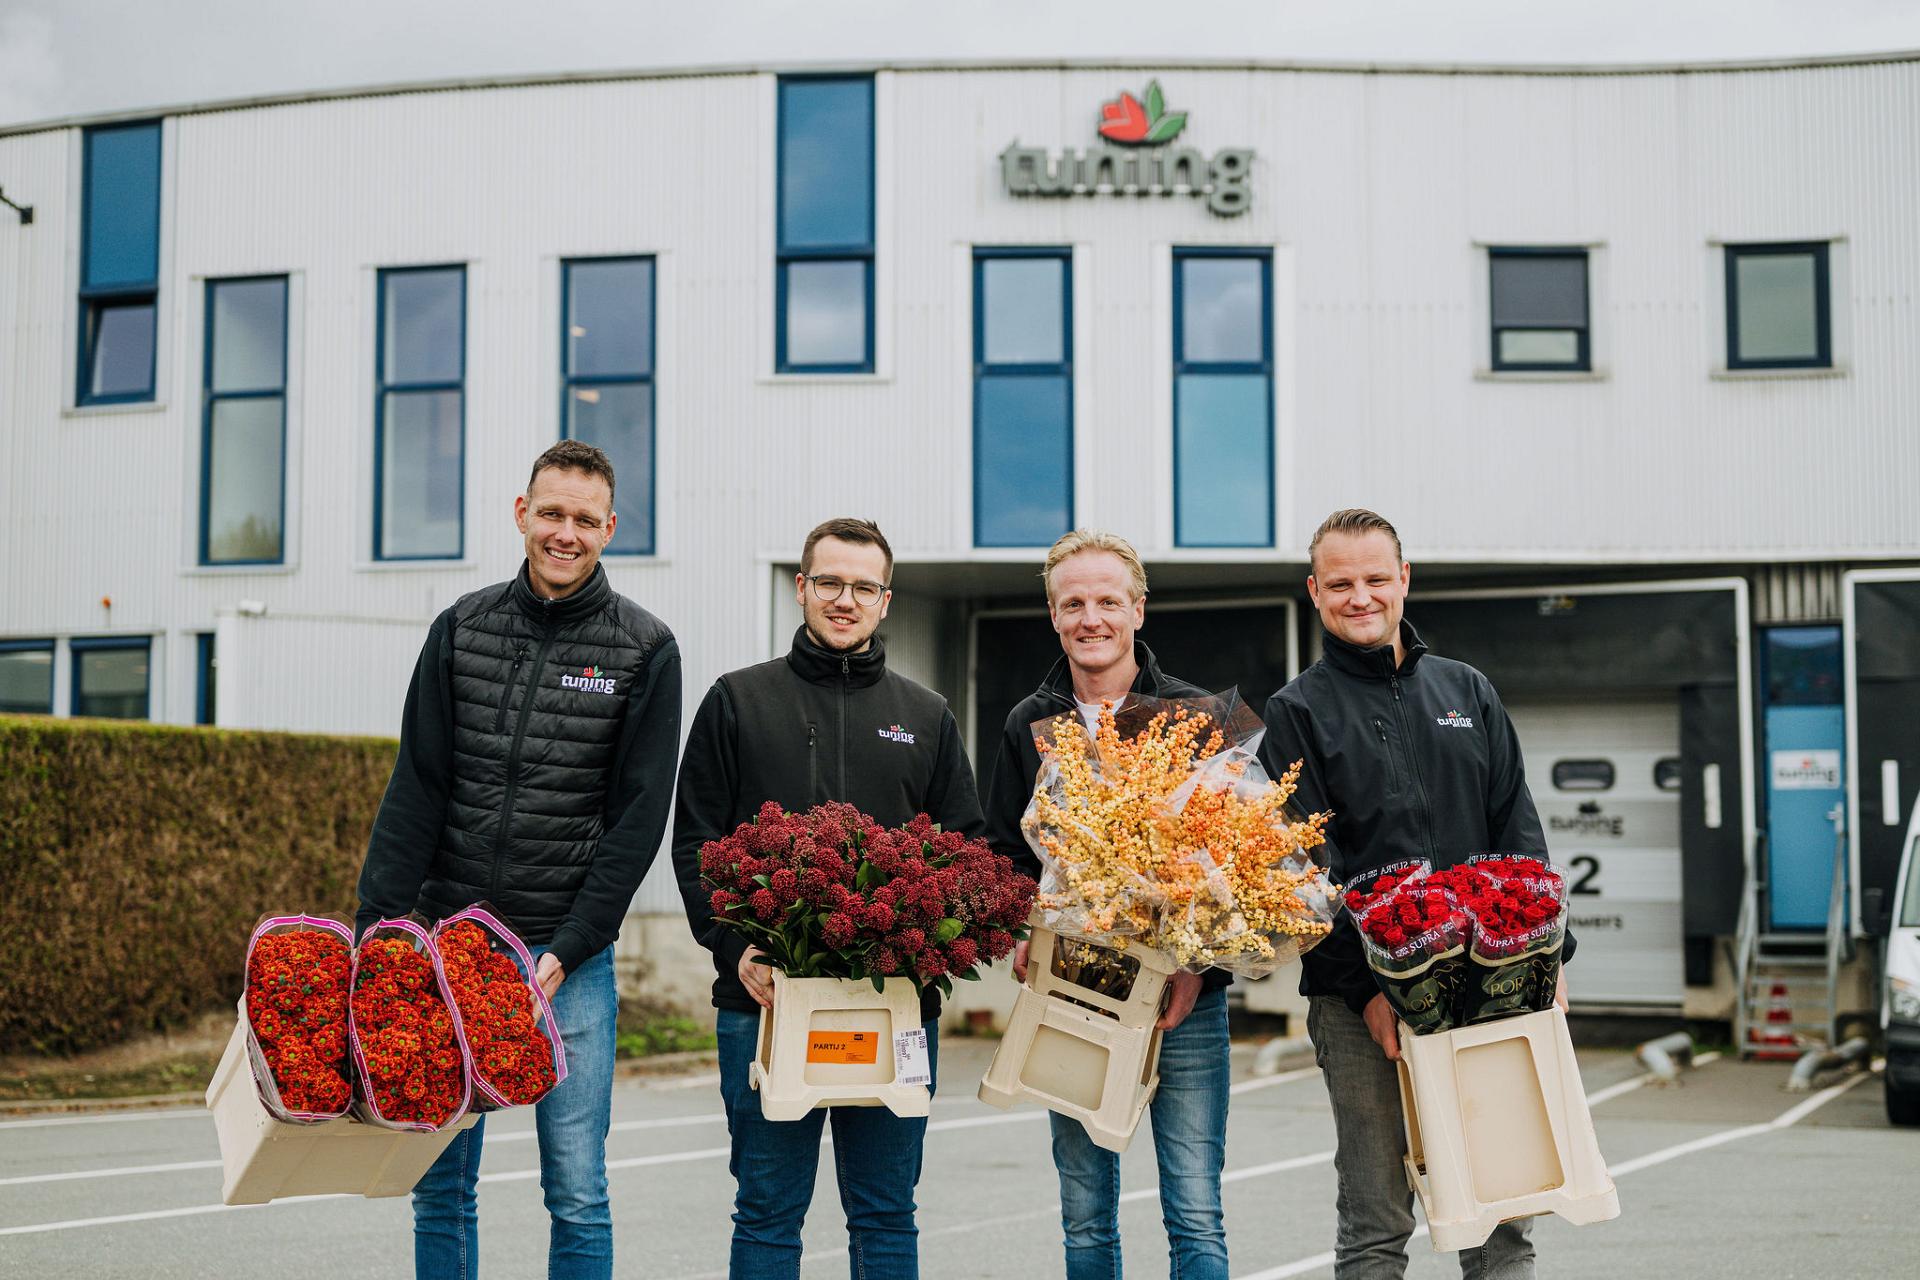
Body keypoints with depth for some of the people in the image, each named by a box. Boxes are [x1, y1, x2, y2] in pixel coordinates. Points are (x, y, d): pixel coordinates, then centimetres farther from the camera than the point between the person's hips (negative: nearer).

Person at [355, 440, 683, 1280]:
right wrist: (374, 924, -5)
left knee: (578, 1195, 1)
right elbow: (415, 792, 5)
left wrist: (569, 949, -12)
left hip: (571, 958, -2)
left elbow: (639, 815, -4)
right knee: (441, 1185, 7)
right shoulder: (461, 629, 7)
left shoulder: (644, 650, -1)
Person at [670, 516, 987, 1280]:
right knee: (767, 1214, 5)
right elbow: (696, 841, 3)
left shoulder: (926, 718, 14)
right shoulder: (739, 701, 8)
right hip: (765, 996, -1)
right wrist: (736, 949, -11)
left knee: (886, 1216, 8)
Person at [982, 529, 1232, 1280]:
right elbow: (1003, 854, 14)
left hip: (1185, 997, -2)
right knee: (1085, 1217, 9)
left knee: (1195, 1215, -3)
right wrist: (1019, 937, -5)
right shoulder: (1029, 726, 10)